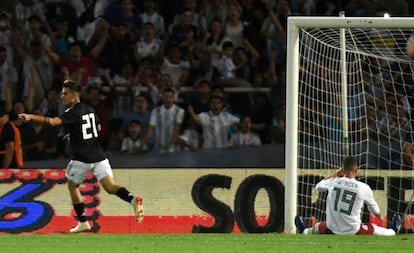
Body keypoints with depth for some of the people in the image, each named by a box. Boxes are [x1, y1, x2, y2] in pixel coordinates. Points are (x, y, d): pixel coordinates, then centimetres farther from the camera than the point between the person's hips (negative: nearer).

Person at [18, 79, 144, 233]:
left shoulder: (73, 113, -10)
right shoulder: (89, 110, 15)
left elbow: (54, 122, -27)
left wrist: (31, 117, -35)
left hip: (82, 158, -6)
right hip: (98, 155, 6)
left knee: (72, 185, 17)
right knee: (110, 187, -3)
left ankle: (83, 222, 16)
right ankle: (132, 199, -32)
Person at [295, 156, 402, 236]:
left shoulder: (333, 182, -10)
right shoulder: (364, 188, -13)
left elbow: (318, 187, 15)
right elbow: (375, 211, 5)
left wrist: (335, 174, 23)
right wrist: (379, 217, 29)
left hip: (332, 230, 1)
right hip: (353, 231, -1)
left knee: (318, 227, 34)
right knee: (374, 228, 28)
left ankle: (304, 231, 62)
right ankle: (393, 231, 54)